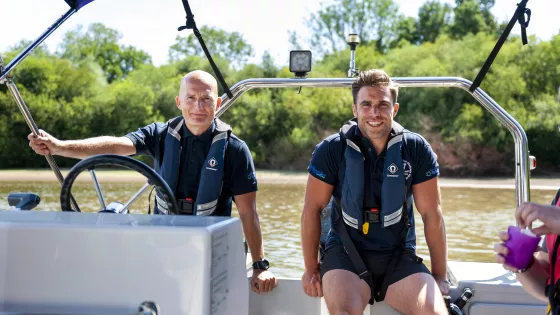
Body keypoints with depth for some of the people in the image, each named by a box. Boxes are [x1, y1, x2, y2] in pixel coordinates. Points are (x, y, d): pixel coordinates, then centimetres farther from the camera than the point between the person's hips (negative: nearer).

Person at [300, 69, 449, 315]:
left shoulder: (416, 149, -3)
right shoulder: (332, 149, -7)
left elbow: (431, 214, 1)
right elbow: (312, 209, -1)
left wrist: (440, 276, 3)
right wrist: (311, 269, -1)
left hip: (399, 256, 2)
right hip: (346, 251, -1)